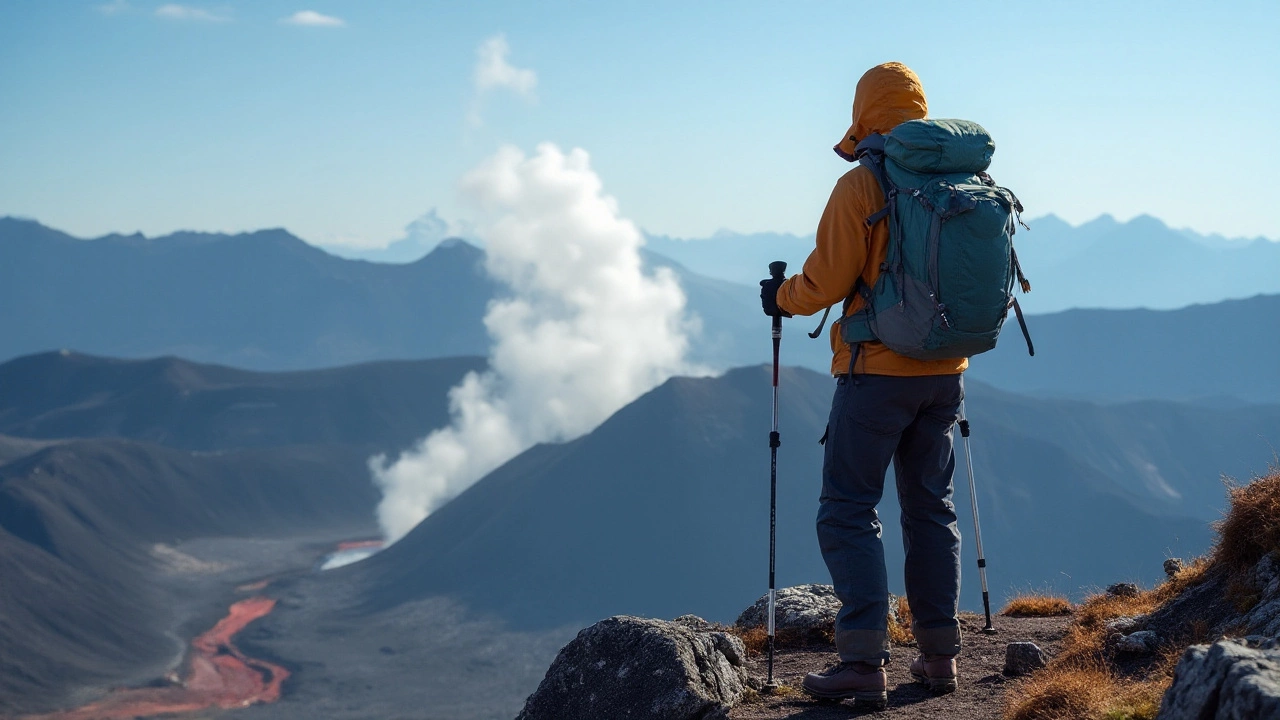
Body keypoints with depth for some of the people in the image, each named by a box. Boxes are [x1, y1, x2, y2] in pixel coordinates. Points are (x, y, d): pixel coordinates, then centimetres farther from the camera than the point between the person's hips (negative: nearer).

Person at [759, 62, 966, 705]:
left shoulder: (861, 186, -13)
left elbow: (827, 280, -12)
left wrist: (781, 297, 7)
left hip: (878, 370, -6)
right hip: (946, 370, 6)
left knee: (848, 513, -2)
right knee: (930, 508, 15)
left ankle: (864, 661, -10)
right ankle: (939, 653, 16)